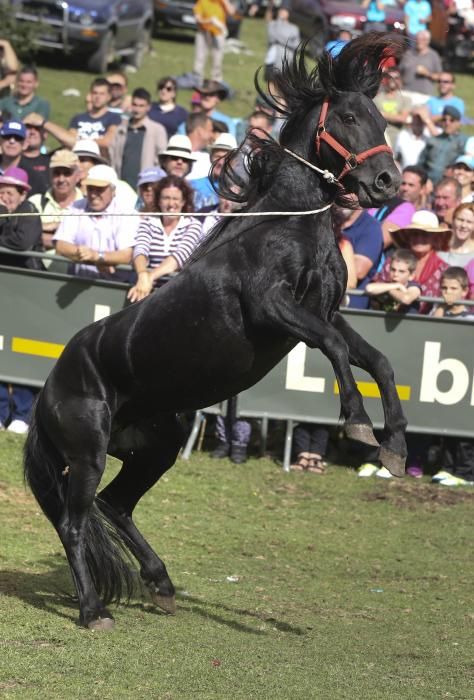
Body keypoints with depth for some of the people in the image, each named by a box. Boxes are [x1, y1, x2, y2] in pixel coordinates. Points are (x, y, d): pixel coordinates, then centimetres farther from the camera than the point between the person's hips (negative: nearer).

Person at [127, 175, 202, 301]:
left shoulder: (192, 225, 2)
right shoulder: (148, 223, 8)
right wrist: (143, 276, -32)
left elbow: (181, 255, -15)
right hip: (152, 288, 1)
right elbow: (140, 251, -9)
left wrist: (151, 277, -30)